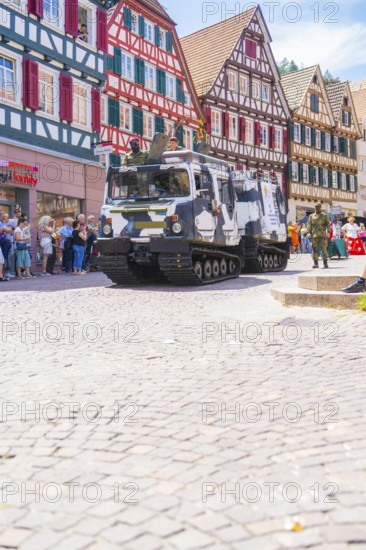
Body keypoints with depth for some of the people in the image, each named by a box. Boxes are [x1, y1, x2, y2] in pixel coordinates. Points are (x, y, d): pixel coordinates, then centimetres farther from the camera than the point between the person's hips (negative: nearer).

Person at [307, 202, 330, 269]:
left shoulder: (325, 215, 11)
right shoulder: (311, 216, 14)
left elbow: (328, 224, 6)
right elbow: (309, 225, 11)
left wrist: (328, 232, -7)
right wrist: (309, 232, -2)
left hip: (322, 235, -2)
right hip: (314, 235, 2)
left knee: (324, 249, -6)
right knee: (314, 249, -1)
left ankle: (325, 263, -1)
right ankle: (315, 263, 4)